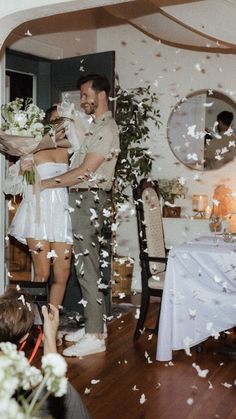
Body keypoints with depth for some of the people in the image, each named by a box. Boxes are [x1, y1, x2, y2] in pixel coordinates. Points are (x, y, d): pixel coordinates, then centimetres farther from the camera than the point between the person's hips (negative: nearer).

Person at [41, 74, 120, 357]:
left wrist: (47, 183, -13)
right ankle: (95, 325, 22)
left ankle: (95, 337, 0)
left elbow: (85, 172, -18)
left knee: (87, 267, -7)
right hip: (82, 199, 10)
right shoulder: (95, 126, 19)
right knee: (87, 264, 12)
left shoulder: (106, 129, -12)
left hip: (89, 198, -10)